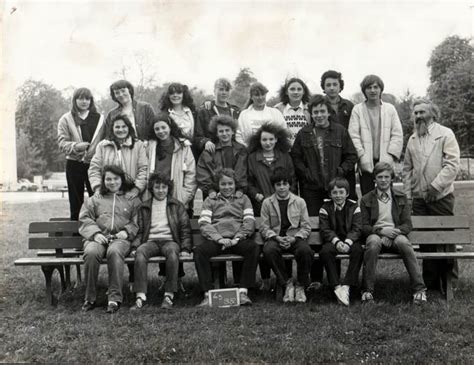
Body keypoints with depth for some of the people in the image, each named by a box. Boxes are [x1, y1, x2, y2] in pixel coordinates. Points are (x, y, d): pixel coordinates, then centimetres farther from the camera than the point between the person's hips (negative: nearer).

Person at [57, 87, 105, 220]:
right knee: (76, 201, 7)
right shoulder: (66, 119, 5)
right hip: (74, 164, 0)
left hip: (94, 163, 1)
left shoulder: (99, 119, 9)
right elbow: (62, 142, -3)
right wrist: (76, 146, -20)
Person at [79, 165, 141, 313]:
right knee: (91, 253, -34)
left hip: (120, 238, -1)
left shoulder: (132, 199, 23)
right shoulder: (95, 199, 26)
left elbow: (137, 222, 12)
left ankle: (115, 298, -34)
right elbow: (85, 219, 12)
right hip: (98, 237, 2)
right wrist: (95, 233, -6)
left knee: (114, 251, -38)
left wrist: (126, 231, -9)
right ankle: (90, 298, -21)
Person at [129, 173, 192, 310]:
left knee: (172, 251, -37)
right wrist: (134, 246, -3)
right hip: (151, 241, 1)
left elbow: (185, 229, 11)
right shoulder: (144, 207, 20)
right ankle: (140, 296, -36)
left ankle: (169, 295, -35)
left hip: (170, 240, -1)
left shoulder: (177, 205, 16)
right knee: (140, 252, -33)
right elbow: (140, 231, 16)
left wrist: (185, 248, -4)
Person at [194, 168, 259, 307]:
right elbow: (204, 224, 7)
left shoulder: (243, 199, 24)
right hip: (216, 240, 0)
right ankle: (208, 294, -28)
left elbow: (249, 222, 9)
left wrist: (237, 238, -9)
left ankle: (243, 292, -28)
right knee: (199, 250, -31)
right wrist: (219, 238, -11)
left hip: (239, 239, 0)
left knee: (254, 248, -32)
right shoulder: (210, 201, 23)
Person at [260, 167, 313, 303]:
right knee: (268, 250, -35)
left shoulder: (299, 202, 7)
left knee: (305, 251, -34)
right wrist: (276, 238, -14)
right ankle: (287, 284, -16)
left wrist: (294, 238, -13)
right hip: (275, 238, 0)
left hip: (295, 237, 0)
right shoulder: (267, 203, 7)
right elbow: (264, 227, 4)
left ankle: (300, 286, -10)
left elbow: (306, 227, 5)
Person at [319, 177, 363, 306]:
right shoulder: (325, 208, 3)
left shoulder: (354, 207, 4)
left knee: (358, 250, -32)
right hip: (333, 240, 0)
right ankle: (336, 286, -32)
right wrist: (336, 241, -23)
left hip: (350, 240, 0)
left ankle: (346, 286, -31)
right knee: (325, 251, -33)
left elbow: (357, 229, -5)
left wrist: (347, 242, -23)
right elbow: (325, 230, -5)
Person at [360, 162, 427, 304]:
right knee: (373, 242, -36)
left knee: (404, 243, -34)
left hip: (395, 235, 1)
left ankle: (419, 289, -30)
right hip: (375, 234, -1)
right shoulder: (366, 200, 13)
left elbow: (407, 224, 8)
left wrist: (395, 232, -13)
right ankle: (367, 290, -31)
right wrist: (381, 231, -15)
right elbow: (364, 227, 4)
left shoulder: (401, 198, 17)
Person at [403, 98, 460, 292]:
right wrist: (408, 194, 7)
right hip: (419, 197, 5)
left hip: (441, 196, -5)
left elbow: (452, 164, -11)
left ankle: (449, 282, 14)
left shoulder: (445, 134, -2)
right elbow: (407, 168, 15)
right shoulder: (412, 139, 13)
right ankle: (430, 282, 17)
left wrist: (436, 185, -17)